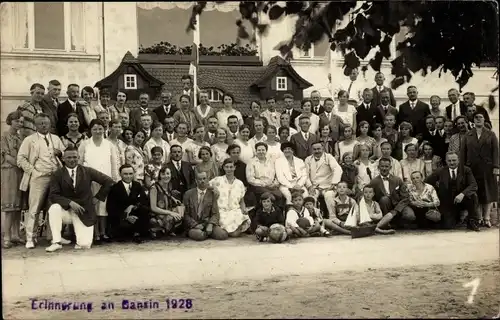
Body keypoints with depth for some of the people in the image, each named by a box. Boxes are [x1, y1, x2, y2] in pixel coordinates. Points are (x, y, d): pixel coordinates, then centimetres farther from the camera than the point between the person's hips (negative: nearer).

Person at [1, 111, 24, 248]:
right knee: (10, 206, -8)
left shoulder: (21, 137, 14)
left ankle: (15, 234, 10)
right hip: (9, 171, -5)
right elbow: (7, 156, -8)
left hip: (21, 173, 5)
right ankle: (6, 237, -6)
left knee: (18, 205, 5)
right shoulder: (5, 136, -1)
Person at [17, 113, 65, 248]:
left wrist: (60, 153, -1)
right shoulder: (29, 140, 6)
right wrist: (32, 171, -8)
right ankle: (30, 238, 0)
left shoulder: (56, 139, 17)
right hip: (38, 178, -4)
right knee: (34, 209, -6)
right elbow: (21, 159, 1)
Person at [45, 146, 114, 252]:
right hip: (66, 210, 0)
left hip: (84, 212, 0)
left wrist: (98, 197, -1)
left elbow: (108, 181, 3)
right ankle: (56, 241, -18)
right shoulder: (57, 175, -3)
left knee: (85, 244, -14)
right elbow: (53, 195, -11)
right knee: (54, 208, -34)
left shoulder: (87, 171, -1)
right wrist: (70, 202, -24)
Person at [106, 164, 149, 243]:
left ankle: (137, 234, -12)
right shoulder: (115, 188, -3)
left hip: (135, 214, 3)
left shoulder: (138, 186, 8)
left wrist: (133, 206, -24)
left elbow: (145, 201, -3)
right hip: (120, 217, -3)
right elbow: (110, 208, -10)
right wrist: (126, 217, -22)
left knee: (145, 209, -26)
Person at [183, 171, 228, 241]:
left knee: (223, 235, -24)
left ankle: (207, 232, 2)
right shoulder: (188, 194, 6)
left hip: (208, 223, 2)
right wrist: (195, 225, -12)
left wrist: (210, 225, -16)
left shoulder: (212, 194, 8)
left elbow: (215, 213, 3)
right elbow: (185, 214, 3)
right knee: (199, 235, -35)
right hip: (193, 224, -2)